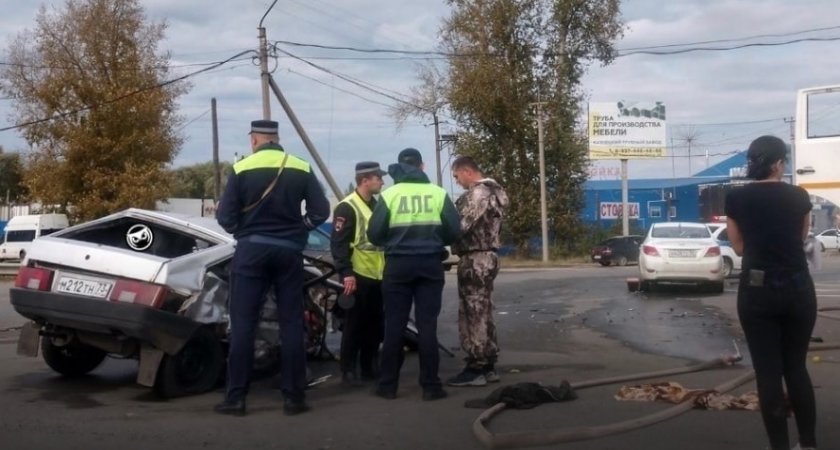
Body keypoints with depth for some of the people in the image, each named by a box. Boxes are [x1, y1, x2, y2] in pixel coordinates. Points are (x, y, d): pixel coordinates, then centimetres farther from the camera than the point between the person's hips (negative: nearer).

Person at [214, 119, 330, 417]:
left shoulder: (242, 169, -4)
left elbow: (225, 216, -6)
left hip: (251, 250, -2)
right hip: (289, 252, 2)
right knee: (291, 324, 7)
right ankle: (293, 397, 8)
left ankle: (236, 397, 3)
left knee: (243, 324, 2)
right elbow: (320, 211, -1)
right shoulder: (301, 169, 2)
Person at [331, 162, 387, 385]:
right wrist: (346, 273, -22)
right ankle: (349, 370, 6)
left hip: (377, 275, 8)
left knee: (375, 324, 12)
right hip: (358, 276, -8)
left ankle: (369, 367, 22)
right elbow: (338, 243, -15)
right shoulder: (347, 207, -10)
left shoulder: (376, 205, 17)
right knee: (355, 325, -2)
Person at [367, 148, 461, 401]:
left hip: (398, 264, 0)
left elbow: (374, 234, -6)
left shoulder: (389, 194, -3)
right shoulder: (438, 194, 0)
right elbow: (454, 230, -1)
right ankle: (430, 385, 3)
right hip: (430, 264, 1)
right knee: (427, 325, 3)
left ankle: (388, 385, 9)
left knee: (394, 325, 6)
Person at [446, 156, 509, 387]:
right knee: (483, 314, 13)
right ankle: (487, 366, 19)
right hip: (487, 256, 10)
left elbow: (461, 225, -21)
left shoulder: (477, 193, -15)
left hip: (475, 259, -10)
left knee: (472, 315, -5)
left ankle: (475, 369, -1)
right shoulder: (492, 190, 16)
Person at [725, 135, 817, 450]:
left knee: (768, 371, 4)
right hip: (798, 288, 2)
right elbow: (800, 238, 14)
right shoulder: (799, 196, 0)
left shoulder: (736, 199, -3)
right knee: (796, 366, 15)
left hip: (757, 291, -2)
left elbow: (740, 247, 6)